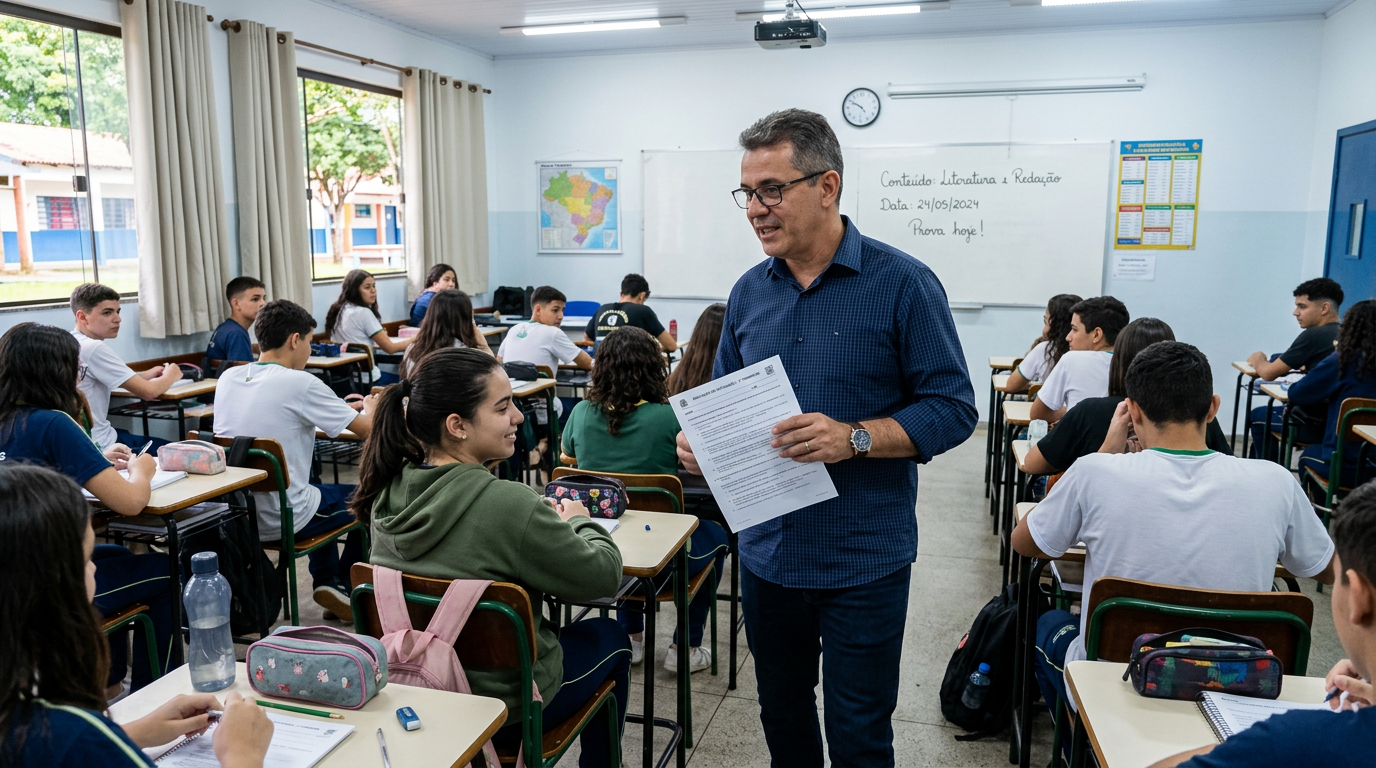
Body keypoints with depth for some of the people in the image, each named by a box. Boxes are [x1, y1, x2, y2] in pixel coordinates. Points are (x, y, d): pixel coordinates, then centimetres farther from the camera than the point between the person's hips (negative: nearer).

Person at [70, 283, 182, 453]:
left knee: (163, 444, 23)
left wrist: (143, 376, 10)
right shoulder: (93, 348, -21)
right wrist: (170, 376, 1)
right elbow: (148, 392, -20)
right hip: (98, 448, -9)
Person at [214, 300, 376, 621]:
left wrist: (342, 406, 19)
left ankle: (325, 581, 31)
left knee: (314, 484, 33)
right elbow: (366, 429, -13)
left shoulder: (228, 378, 0)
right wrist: (371, 408, 11)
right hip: (280, 521, -7)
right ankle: (343, 586, 26)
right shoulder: (301, 384, -20)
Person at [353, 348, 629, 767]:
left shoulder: (387, 494, -10)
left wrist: (548, 517, 4)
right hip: (505, 706, -6)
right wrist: (578, 520, 0)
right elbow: (604, 575, -18)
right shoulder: (509, 505, -32)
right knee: (610, 636, 22)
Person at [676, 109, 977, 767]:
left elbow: (953, 409, -12)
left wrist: (854, 438, -26)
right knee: (781, 714, 22)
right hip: (767, 553, 5)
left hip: (864, 560, -5)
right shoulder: (749, 292, 5)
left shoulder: (902, 284, -11)